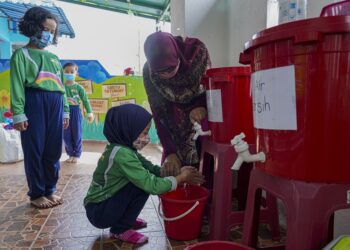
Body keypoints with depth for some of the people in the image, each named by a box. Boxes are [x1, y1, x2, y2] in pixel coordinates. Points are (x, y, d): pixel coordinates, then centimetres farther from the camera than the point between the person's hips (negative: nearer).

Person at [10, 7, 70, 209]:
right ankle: (36, 194, 13)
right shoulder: (21, 54, 5)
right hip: (34, 102, -5)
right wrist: (18, 113, -12)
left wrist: (65, 110, 16)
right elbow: (17, 85, -3)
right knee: (35, 149, 0)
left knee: (54, 150, 7)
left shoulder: (54, 58, 22)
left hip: (55, 104, 5)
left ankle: (50, 189, 20)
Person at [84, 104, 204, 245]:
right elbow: (152, 185, -28)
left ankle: (126, 219, 17)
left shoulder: (121, 147, -1)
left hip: (103, 203, 8)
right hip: (98, 213, -8)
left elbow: (150, 168, 2)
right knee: (143, 184, -22)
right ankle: (120, 229, -4)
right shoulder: (121, 154, -29)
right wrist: (181, 178, -15)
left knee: (143, 178, 4)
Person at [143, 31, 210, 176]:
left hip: (201, 109, -1)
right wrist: (170, 152, -20)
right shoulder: (149, 72, -21)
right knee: (171, 168, -4)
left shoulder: (197, 50, -23)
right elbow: (158, 113, -16)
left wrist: (201, 106, -30)